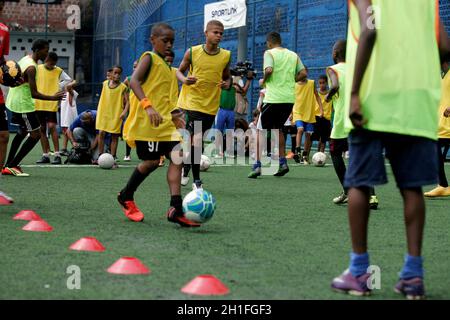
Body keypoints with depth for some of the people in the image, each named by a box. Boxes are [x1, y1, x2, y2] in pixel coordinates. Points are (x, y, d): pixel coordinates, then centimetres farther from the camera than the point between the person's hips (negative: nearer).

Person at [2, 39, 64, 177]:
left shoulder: (25, 59, 8)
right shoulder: (31, 67, -22)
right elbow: (34, 93, -26)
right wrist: (53, 98, -19)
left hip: (14, 102, 10)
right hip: (23, 104, -10)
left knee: (23, 132, 24)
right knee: (36, 135, -3)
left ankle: (8, 166, 24)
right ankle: (12, 166, -2)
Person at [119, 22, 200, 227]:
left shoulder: (165, 66, 21)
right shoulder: (149, 58, -5)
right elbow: (134, 81, -21)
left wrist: (172, 114, 31)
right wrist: (147, 105, -33)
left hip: (164, 122, 8)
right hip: (146, 122, -8)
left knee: (176, 157, -6)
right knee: (152, 161, -6)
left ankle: (176, 209, -11)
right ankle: (126, 197, 18)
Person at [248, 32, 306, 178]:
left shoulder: (269, 53, -3)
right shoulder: (293, 55, 13)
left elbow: (269, 70, -19)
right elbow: (303, 73, 8)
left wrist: (264, 80, -1)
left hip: (273, 98, -5)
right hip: (289, 99, 5)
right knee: (278, 129, 21)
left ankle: (258, 165, -5)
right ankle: (282, 162, 12)